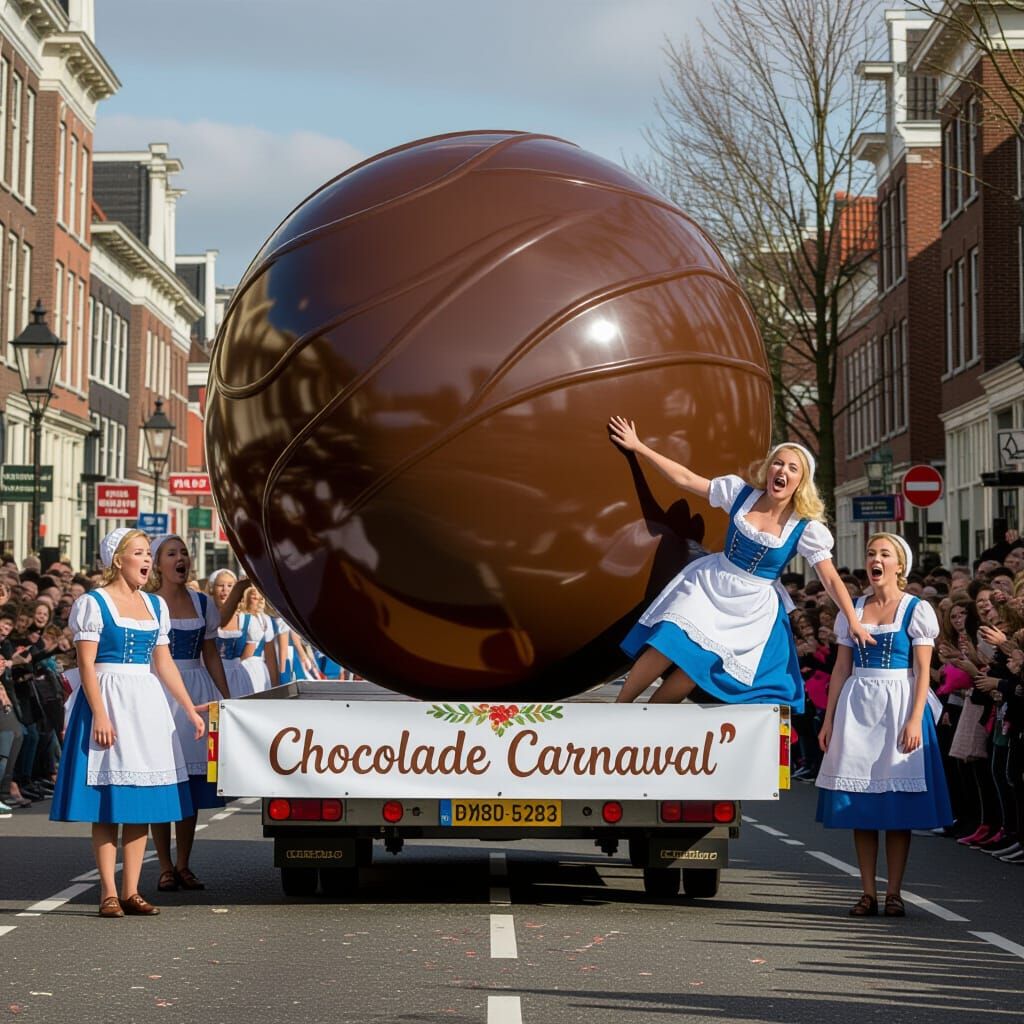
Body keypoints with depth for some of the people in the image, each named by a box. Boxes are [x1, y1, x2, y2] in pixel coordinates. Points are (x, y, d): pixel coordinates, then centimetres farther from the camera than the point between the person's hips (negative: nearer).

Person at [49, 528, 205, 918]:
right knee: (107, 802, -4)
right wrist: (99, 714, -18)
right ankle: (108, 893, -1)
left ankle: (131, 891, 8)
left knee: (142, 799, 3)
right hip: (108, 699, -6)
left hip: (147, 703, 6)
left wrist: (191, 709, 11)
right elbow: (86, 664, -9)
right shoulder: (93, 603, -4)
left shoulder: (156, 605, 14)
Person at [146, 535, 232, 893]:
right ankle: (165, 867, 4)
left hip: (196, 693, 3)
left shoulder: (203, 604, 11)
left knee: (192, 781, 3)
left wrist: (227, 699, 9)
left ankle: (183, 864, 11)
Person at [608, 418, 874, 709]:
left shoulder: (807, 529, -10)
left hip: (752, 608, -2)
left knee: (699, 662, -18)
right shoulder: (741, 493, -3)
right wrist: (638, 447, 3)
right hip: (709, 586, 2)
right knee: (668, 644, -19)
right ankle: (619, 707, -5)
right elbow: (686, 479, 3)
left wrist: (855, 624, -18)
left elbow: (831, 580, -9)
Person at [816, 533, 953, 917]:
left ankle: (893, 892, 4)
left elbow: (922, 671, -4)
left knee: (898, 803, -2)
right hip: (856, 707, 3)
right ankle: (868, 893, 8)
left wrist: (915, 719, -14)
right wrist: (828, 719, 7)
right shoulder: (852, 611, 11)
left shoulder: (916, 610, 0)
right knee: (860, 802, 2)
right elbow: (841, 669, 12)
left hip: (899, 705, -3)